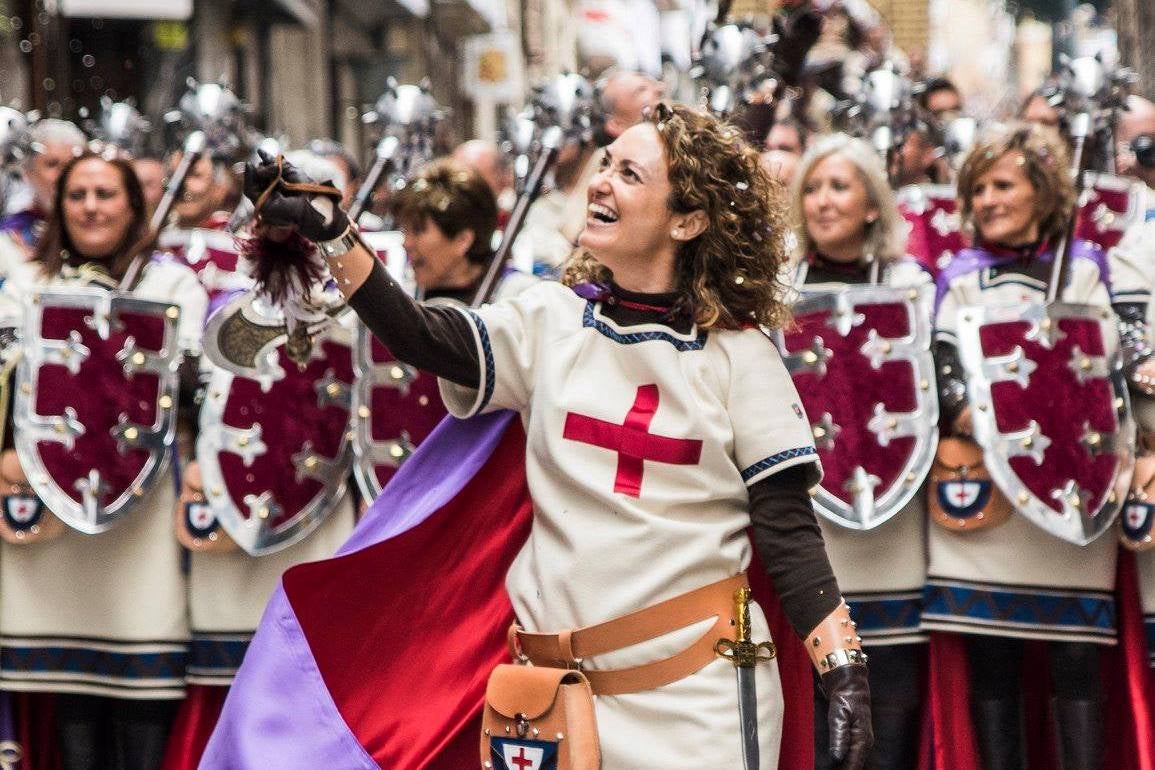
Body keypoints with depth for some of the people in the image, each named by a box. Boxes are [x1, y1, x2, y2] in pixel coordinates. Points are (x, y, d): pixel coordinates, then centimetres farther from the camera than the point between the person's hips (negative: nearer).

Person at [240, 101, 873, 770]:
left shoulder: (739, 355, -3)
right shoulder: (552, 322, 6)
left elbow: (789, 529, -5)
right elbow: (421, 338, -7)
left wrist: (846, 675, -13)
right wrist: (328, 231, -17)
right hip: (562, 688, 3)